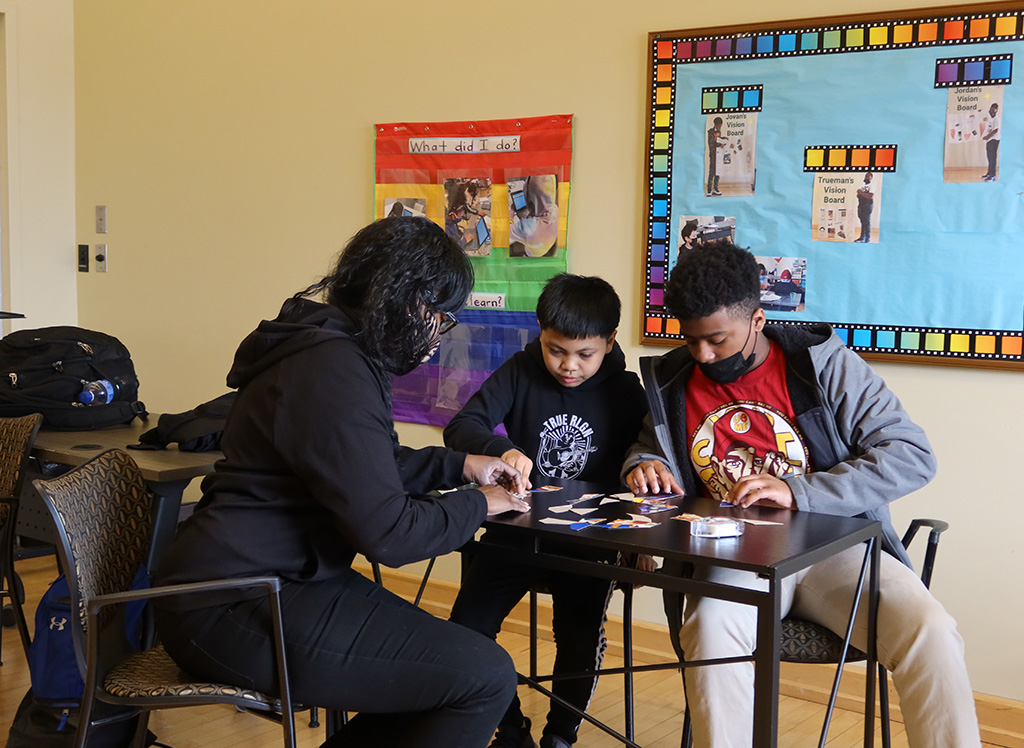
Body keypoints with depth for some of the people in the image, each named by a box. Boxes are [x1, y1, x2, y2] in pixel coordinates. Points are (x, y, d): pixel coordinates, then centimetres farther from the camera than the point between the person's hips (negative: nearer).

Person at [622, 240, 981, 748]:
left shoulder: (823, 363, -2)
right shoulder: (672, 385, 7)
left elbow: (913, 454, -8)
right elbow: (648, 443, 28)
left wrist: (796, 492, -19)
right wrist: (642, 463, 1)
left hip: (834, 547, -1)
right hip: (734, 560, 1)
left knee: (931, 634, -26)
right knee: (710, 630, -33)